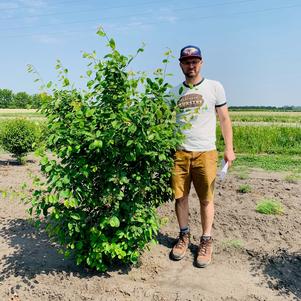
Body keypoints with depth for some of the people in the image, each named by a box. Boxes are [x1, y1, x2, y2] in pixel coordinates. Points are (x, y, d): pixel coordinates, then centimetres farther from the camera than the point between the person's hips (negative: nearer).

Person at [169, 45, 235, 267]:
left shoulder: (214, 87, 4)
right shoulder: (174, 92, 11)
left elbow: (224, 119, 6)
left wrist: (229, 148, -1)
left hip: (205, 152, -2)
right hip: (179, 152, 3)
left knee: (206, 199, 4)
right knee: (180, 196, 8)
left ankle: (206, 241, 20)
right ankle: (184, 236, 27)